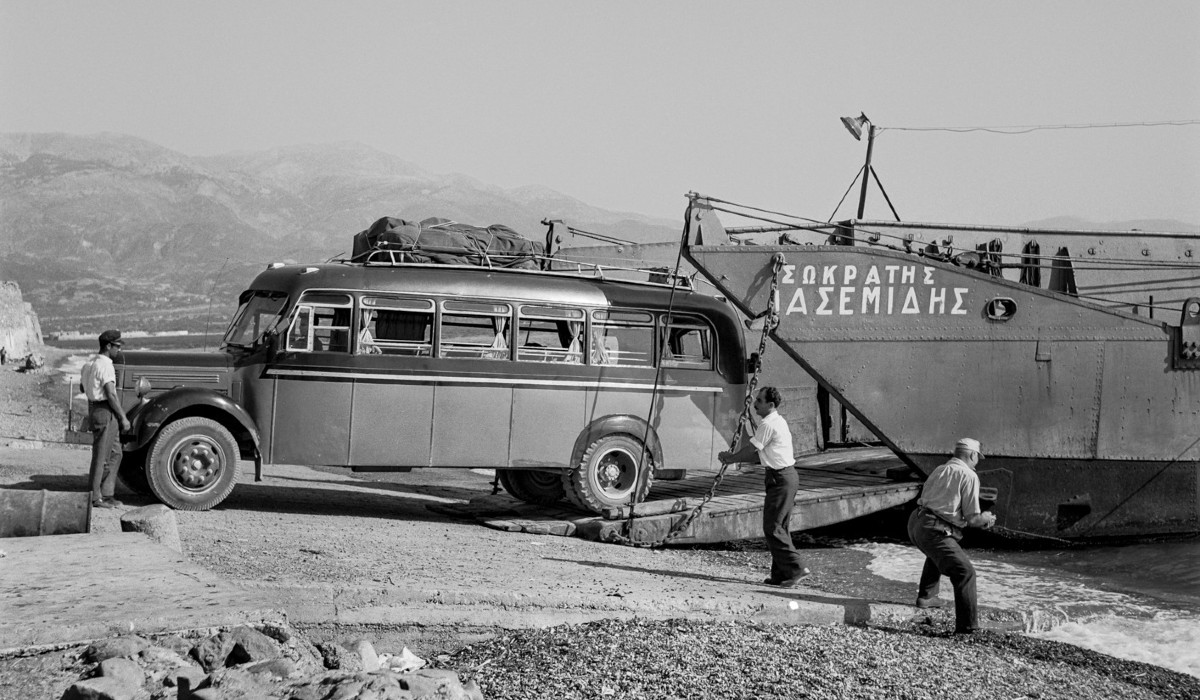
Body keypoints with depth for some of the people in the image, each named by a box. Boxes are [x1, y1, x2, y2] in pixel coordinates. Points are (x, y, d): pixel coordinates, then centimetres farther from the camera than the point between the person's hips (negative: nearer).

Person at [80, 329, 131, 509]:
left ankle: (107, 494, 19)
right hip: (105, 411, -10)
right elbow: (111, 395, -22)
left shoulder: (90, 362, 12)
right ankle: (96, 497, 5)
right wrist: (123, 418, -16)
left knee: (115, 454, 16)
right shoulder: (105, 366, -18)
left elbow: (82, 387, 25)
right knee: (101, 456, -1)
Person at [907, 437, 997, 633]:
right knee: (965, 572, -7)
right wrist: (986, 518, 18)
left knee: (939, 553, 38)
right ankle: (967, 628, -15)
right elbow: (972, 518, -5)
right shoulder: (969, 476, -2)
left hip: (915, 523, 9)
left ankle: (926, 596, 46)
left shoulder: (939, 470, 21)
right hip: (934, 530, -8)